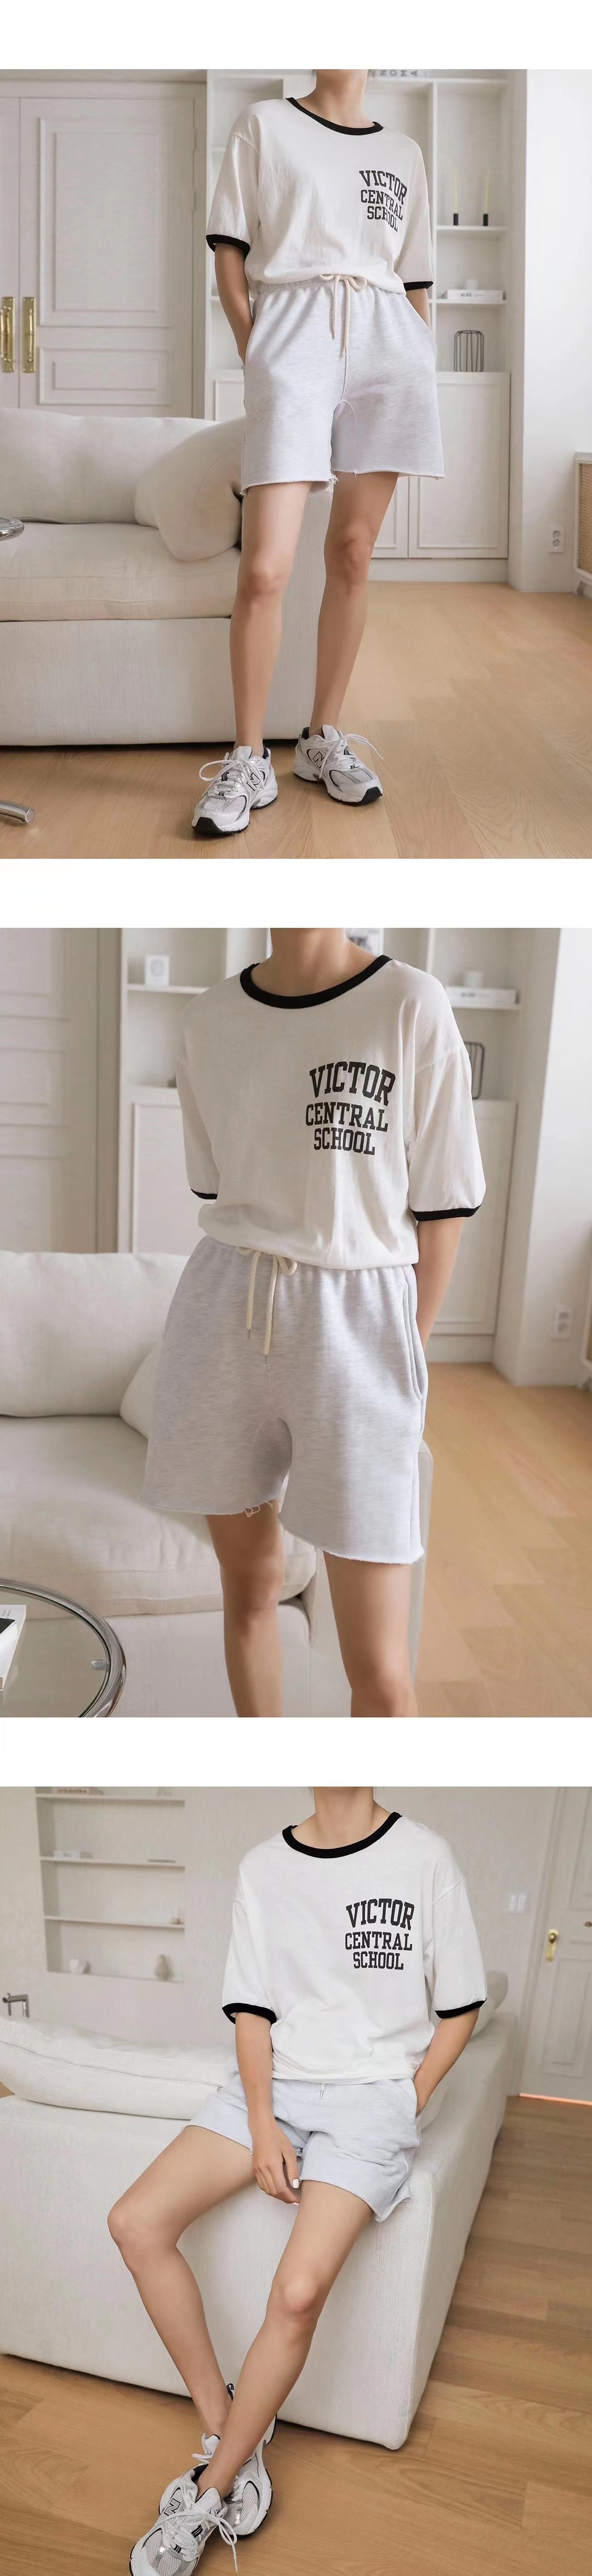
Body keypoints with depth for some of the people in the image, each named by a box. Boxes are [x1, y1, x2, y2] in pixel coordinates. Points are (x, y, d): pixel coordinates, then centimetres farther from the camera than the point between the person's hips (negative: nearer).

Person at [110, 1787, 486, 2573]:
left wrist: (409, 2105, -4)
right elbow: (252, 2009, 4)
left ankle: (208, 2495, -4)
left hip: (374, 2093, -4)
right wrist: (263, 2124, -7)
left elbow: (460, 2007, 3)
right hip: (274, 2085, 4)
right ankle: (226, 2430, -1)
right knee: (137, 2223, -15)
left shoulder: (424, 1857, -5)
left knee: (298, 2292, -24)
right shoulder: (264, 1867, 4)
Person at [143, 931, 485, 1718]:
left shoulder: (412, 1005, -7)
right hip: (225, 1318, 4)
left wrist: (408, 1352, -1)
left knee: (378, 1671, -5)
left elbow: (441, 1204, -3)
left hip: (358, 1326, -4)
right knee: (249, 1577, 15)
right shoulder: (212, 1019, 5)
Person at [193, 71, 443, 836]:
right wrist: (255, 356, -3)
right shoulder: (264, 125, 12)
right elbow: (229, 254, 6)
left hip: (389, 342, 4)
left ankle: (324, 739, 13)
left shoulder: (403, 152, 20)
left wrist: (420, 366, 11)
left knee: (353, 551, 2)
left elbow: (416, 281, 20)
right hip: (293, 330, -4)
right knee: (265, 568, -15)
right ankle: (249, 762, -6)